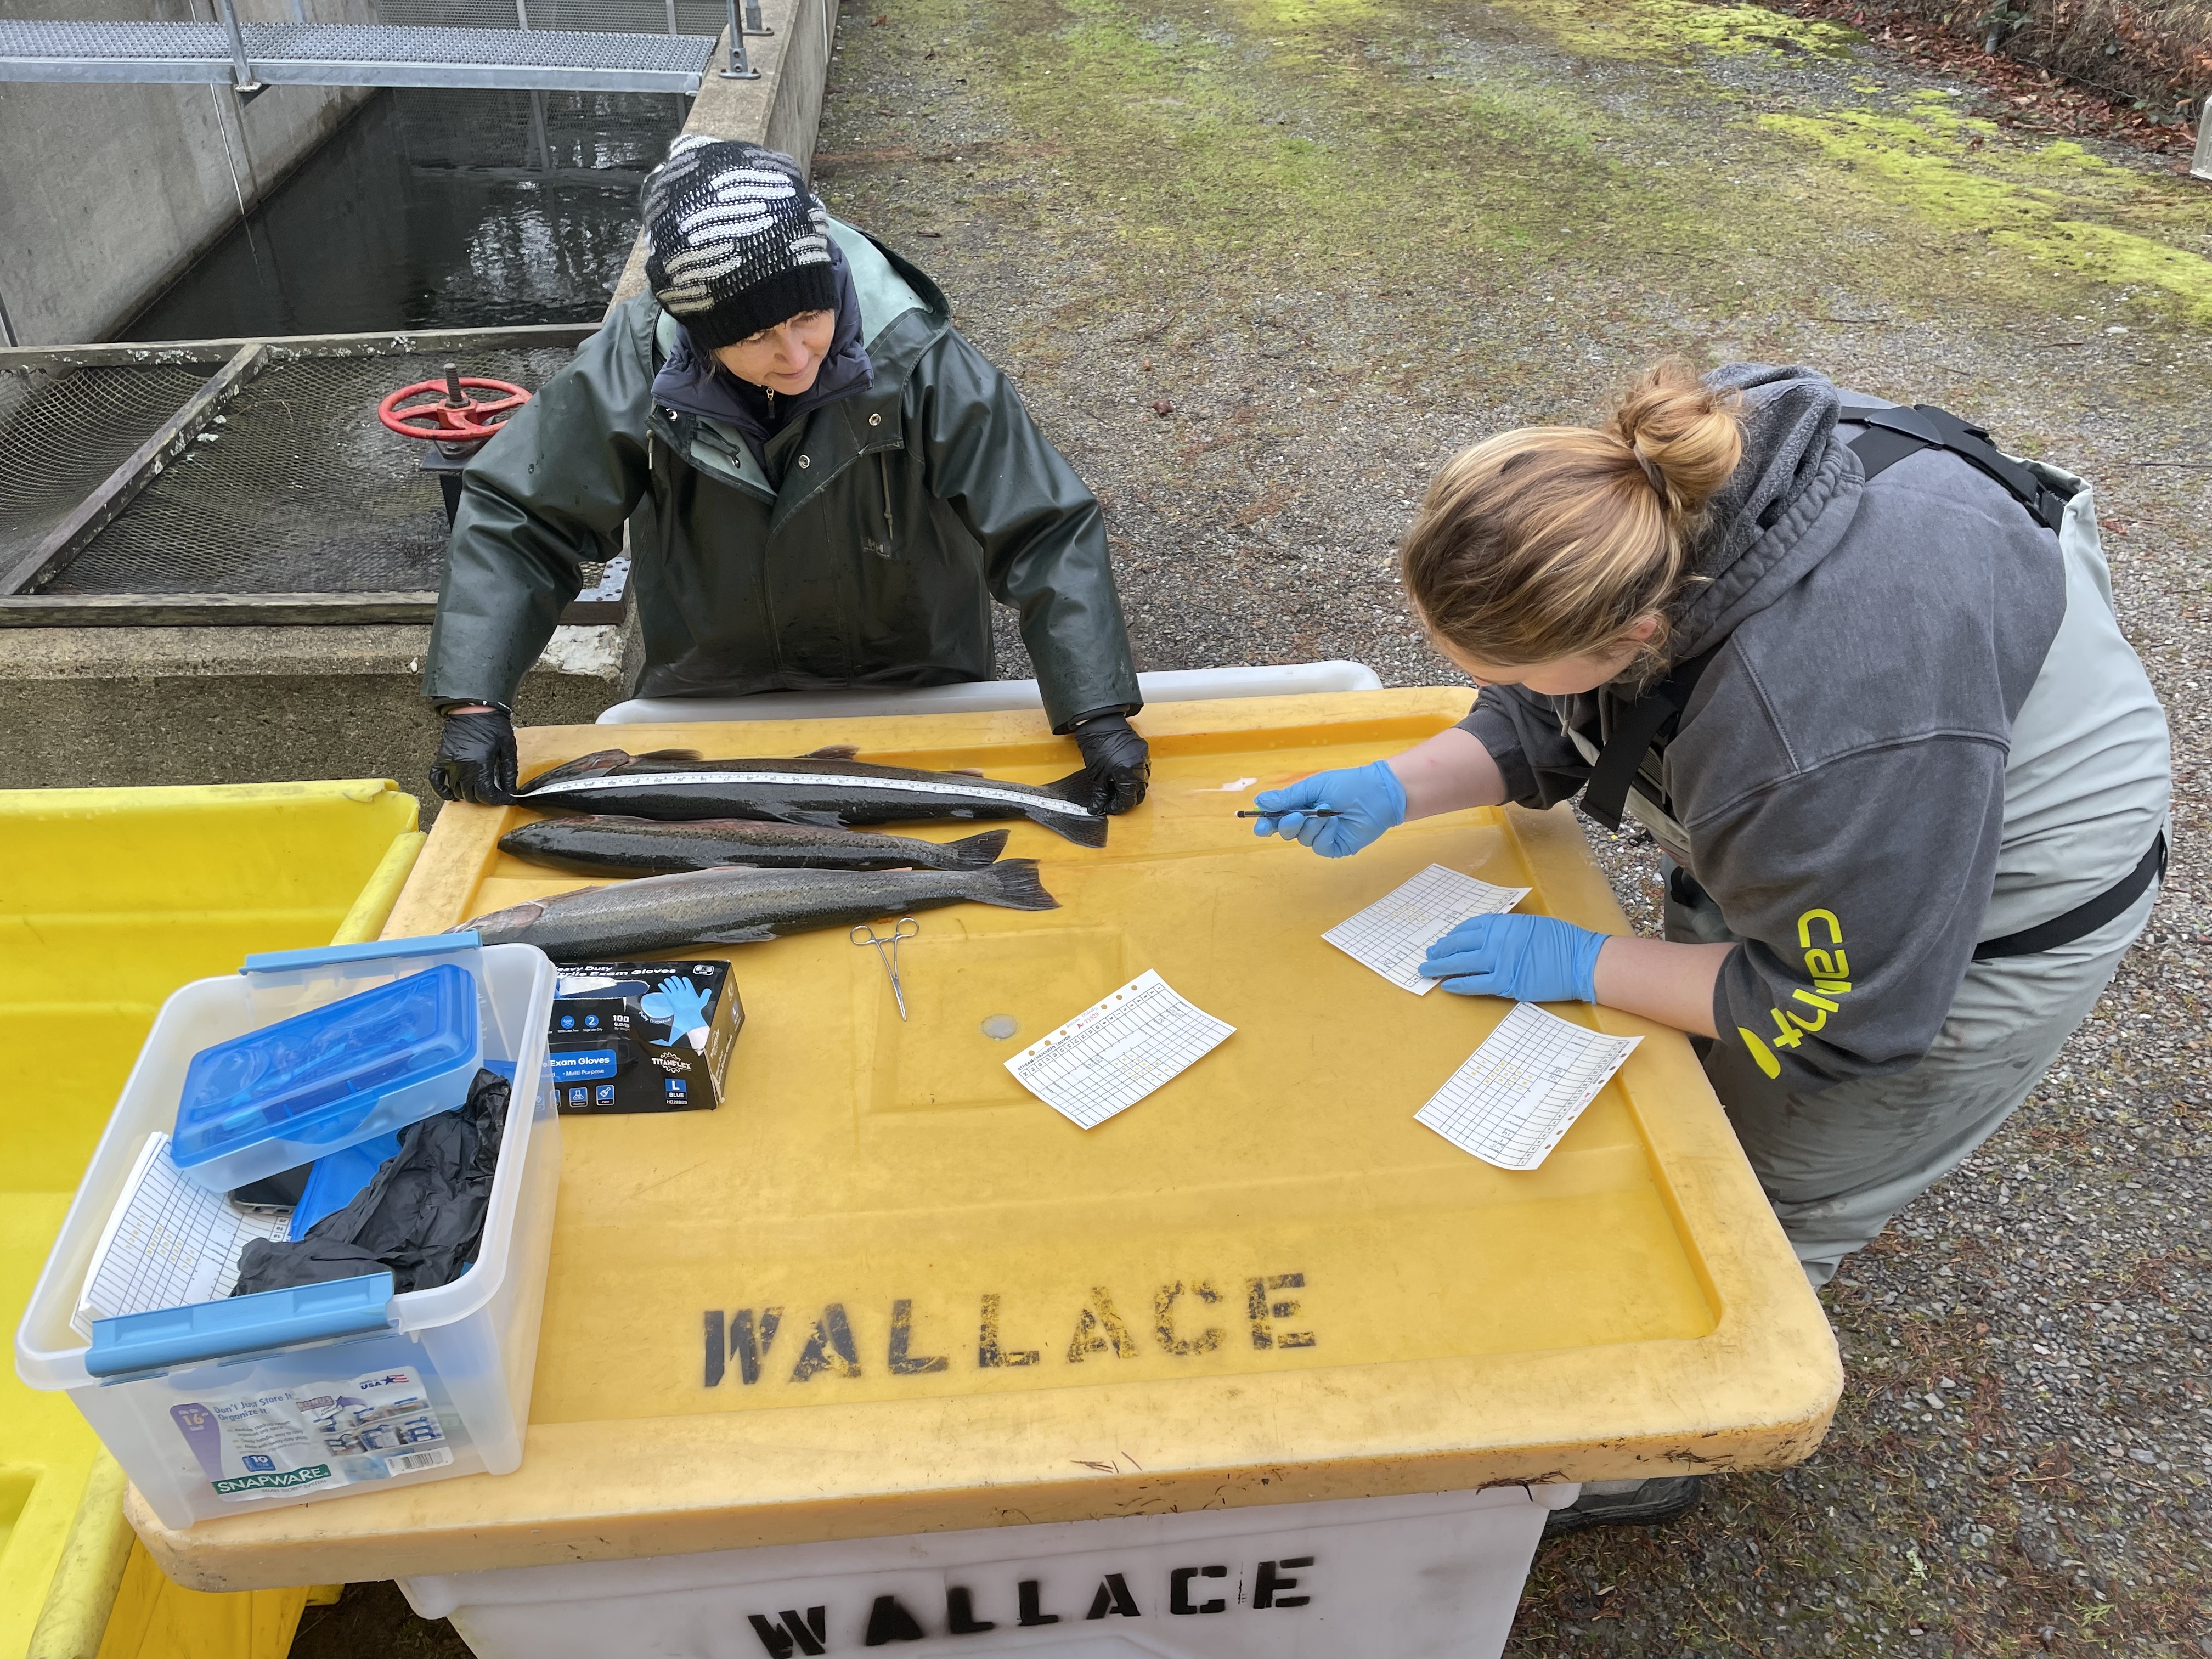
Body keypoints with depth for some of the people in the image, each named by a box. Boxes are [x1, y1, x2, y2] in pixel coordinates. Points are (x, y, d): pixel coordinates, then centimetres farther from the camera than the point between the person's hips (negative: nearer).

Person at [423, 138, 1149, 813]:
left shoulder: (924, 368, -23)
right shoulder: (632, 371, -18)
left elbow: (1046, 538, -18)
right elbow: (514, 521, -9)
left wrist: (1099, 716, -23)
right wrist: (475, 700, -18)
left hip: (910, 702, -1)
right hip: (705, 714, 1)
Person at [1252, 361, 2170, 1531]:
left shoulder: (1846, 724, -45)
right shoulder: (1647, 490, -22)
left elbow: (1834, 1014, -29)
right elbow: (1544, 723, -4)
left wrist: (1580, 966, -24)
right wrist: (1396, 793, -17)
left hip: (1984, 930, -7)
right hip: (1811, 848, 8)